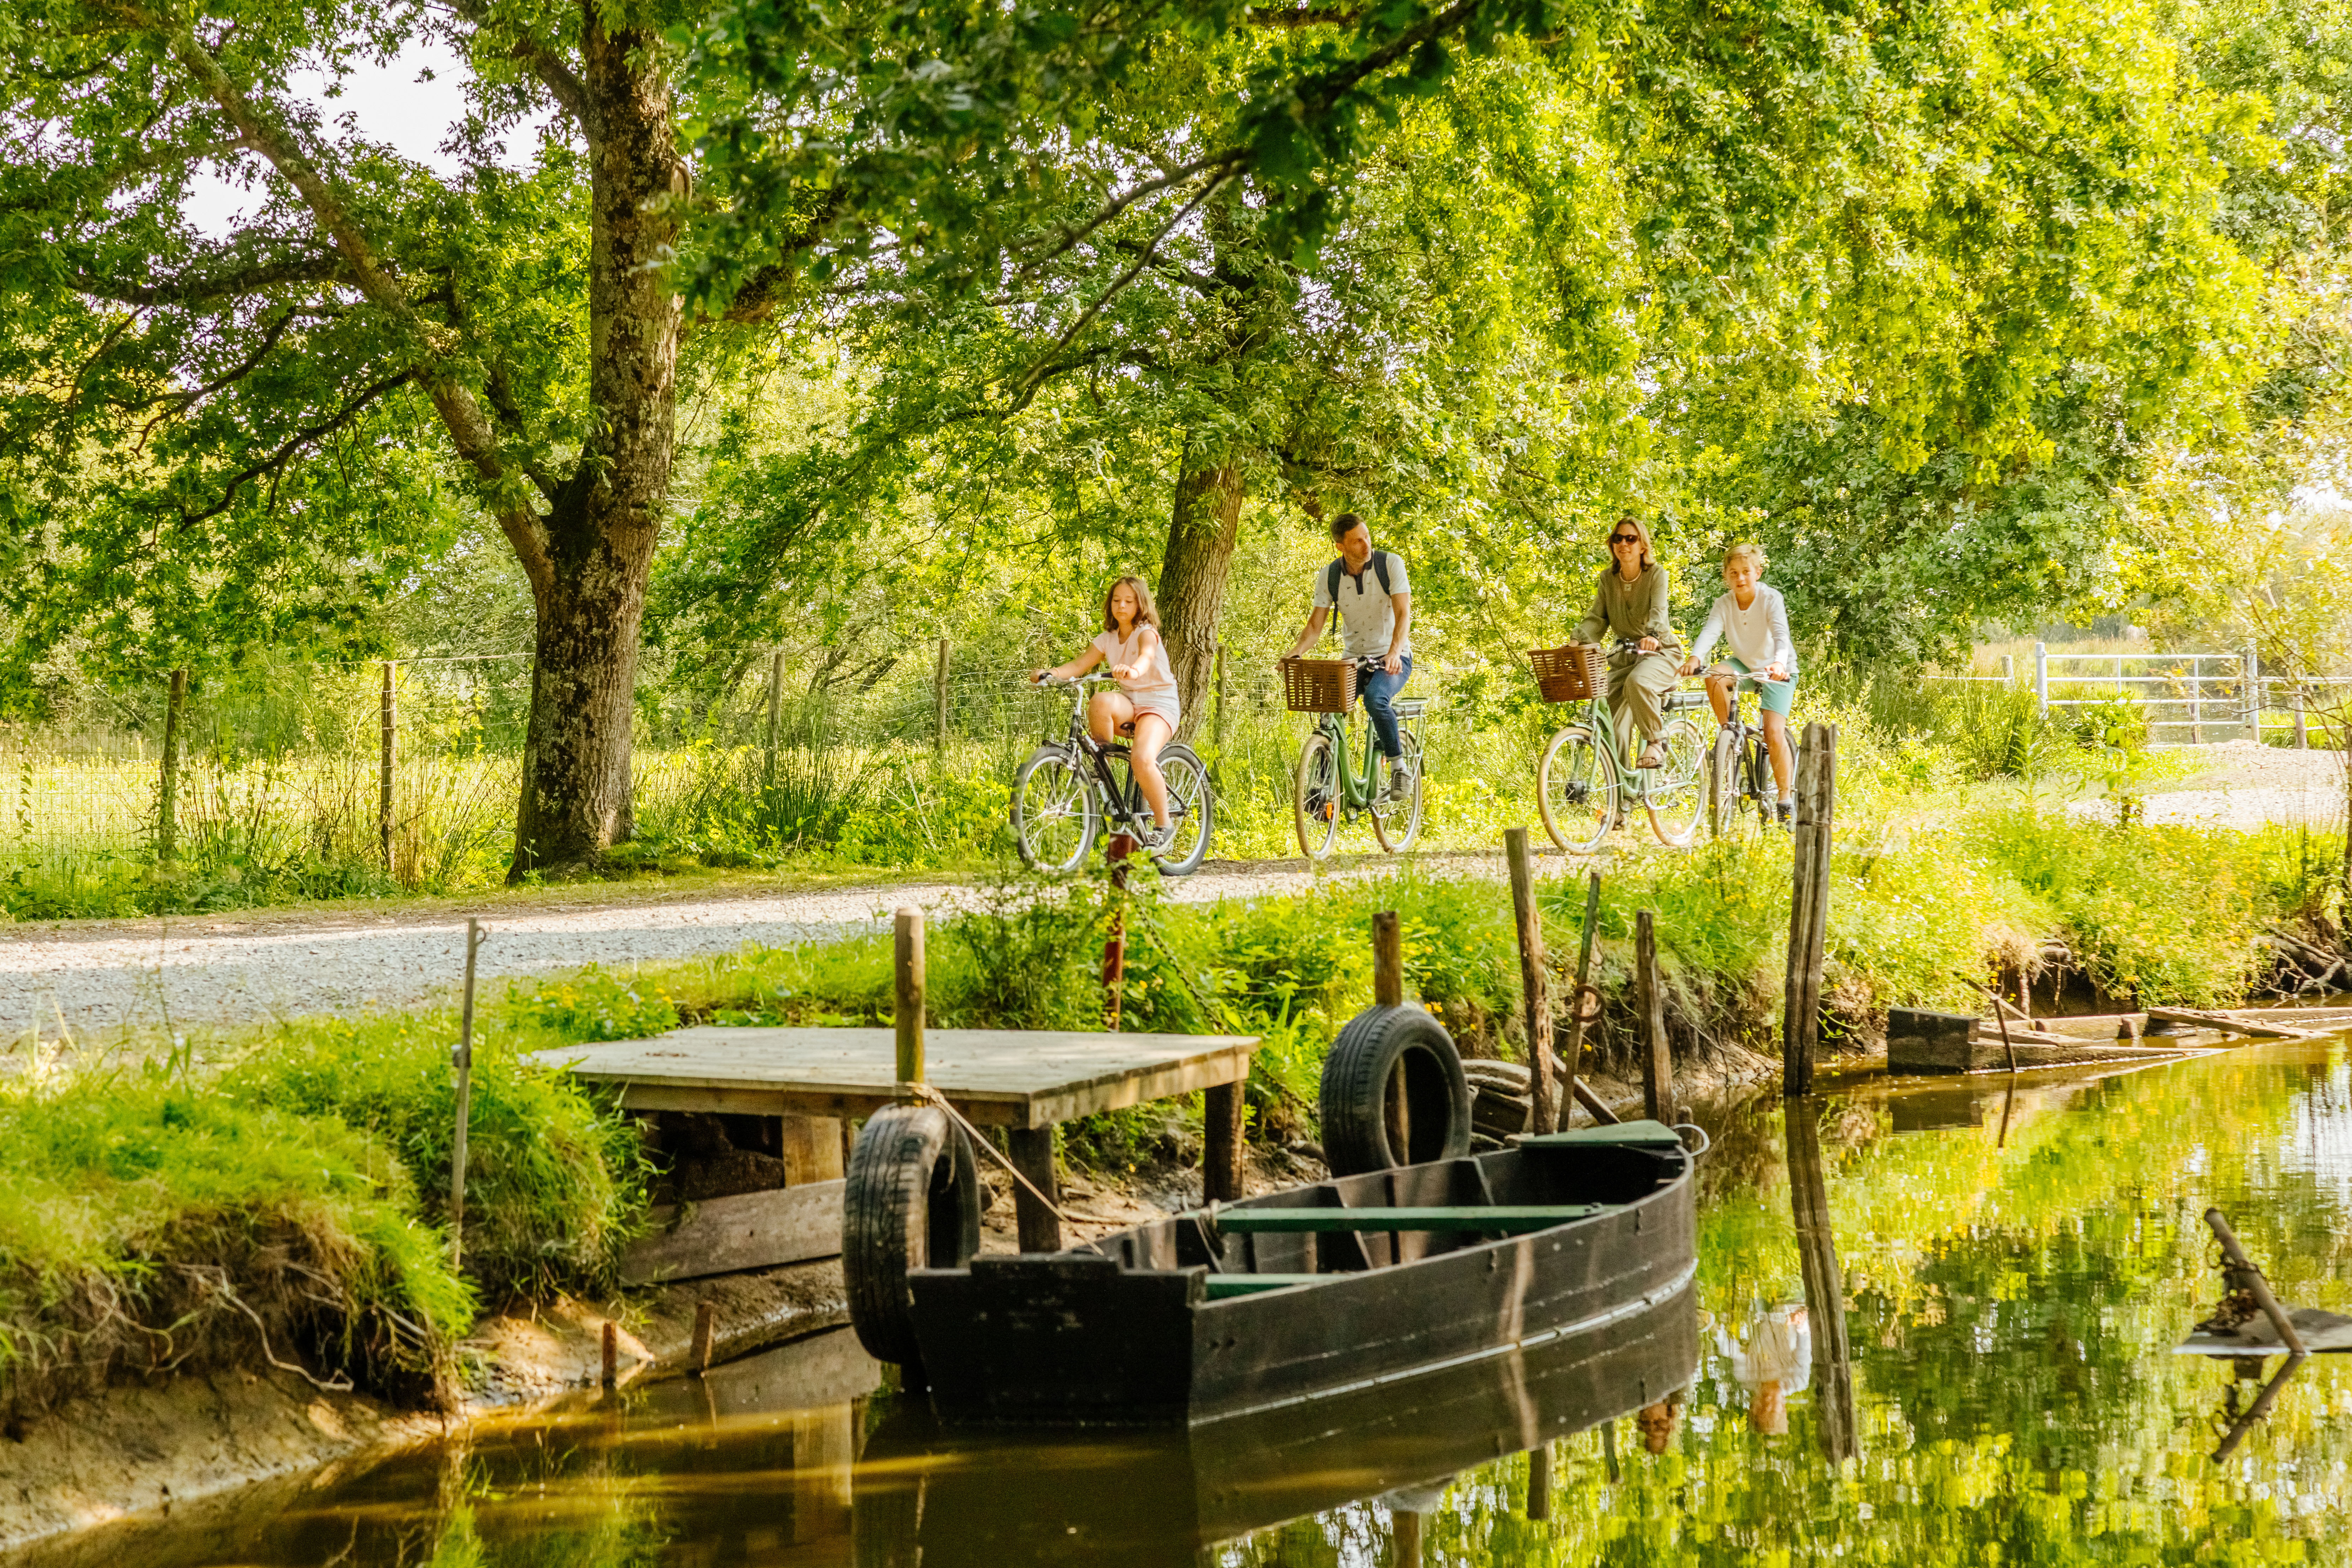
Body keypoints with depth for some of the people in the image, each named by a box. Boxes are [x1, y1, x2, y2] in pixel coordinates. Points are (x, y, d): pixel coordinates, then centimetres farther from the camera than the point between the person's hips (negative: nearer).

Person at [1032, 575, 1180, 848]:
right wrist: (1051, 674, -22)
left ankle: (1163, 826, -16)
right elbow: (1079, 665, -1)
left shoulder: (1146, 632, -9)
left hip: (1158, 704, -5)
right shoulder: (1108, 640, 9)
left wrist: (1133, 670, -57)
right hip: (1129, 704, 5)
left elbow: (1147, 655, -33)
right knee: (1101, 702, -33)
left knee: (1142, 759, -33)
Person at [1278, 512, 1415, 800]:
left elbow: (1404, 615, -21)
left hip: (1393, 659, -4)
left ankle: (1399, 765, -17)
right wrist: (1294, 652, -25)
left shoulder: (1391, 564, -13)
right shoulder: (1329, 577, -4)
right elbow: (1315, 625, -4)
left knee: (1375, 698, -34)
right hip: (1353, 659, 4)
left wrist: (1394, 652, -39)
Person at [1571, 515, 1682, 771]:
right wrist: (1578, 641, -23)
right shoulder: (1608, 579, 4)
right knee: (1615, 727, -10)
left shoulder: (1656, 574, -9)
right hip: (1624, 657, 5)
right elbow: (1596, 617, -3)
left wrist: (1653, 635, -47)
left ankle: (1653, 743, -21)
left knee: (1637, 682, -38)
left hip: (1661, 652, -5)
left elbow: (1659, 610, -25)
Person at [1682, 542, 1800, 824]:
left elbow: (1781, 635, -34)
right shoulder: (1724, 605, -11)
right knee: (1714, 678, -31)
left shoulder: (1771, 599, -20)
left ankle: (1787, 799, -2)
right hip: (1744, 664, 3)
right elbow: (1710, 631, -27)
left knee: (1774, 734, -16)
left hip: (1777, 670, -3)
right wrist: (1695, 658, -48)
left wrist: (1779, 663, -55)